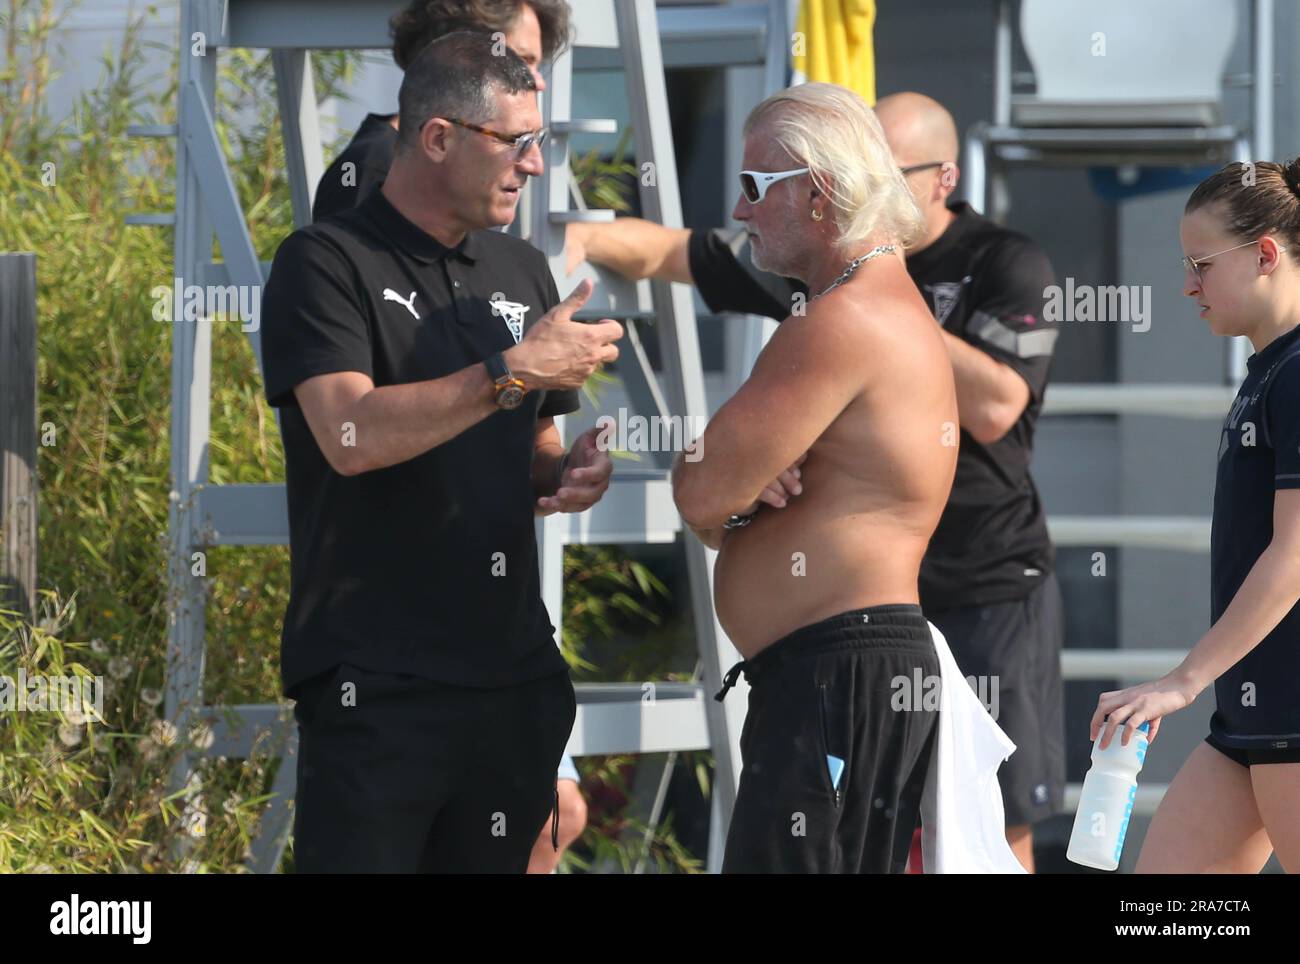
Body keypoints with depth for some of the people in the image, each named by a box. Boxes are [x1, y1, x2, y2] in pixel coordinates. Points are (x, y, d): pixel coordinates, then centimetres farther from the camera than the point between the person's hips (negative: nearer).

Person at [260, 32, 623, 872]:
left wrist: (568, 476, 3)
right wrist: (514, 372, -19)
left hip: (512, 674, 6)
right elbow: (352, 434, -19)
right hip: (377, 685, -6)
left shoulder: (523, 274, 17)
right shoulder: (328, 264, -4)